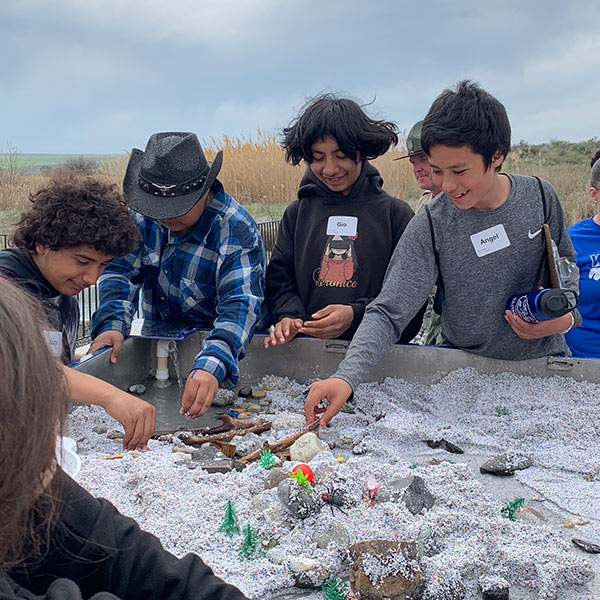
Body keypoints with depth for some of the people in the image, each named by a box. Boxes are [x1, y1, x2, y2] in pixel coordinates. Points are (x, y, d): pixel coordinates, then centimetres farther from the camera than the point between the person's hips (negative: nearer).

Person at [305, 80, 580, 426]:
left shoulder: (540, 197, -7)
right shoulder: (431, 226, -16)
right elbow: (388, 313, -21)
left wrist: (565, 316, -11)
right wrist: (346, 377, -37)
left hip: (545, 359, 2)